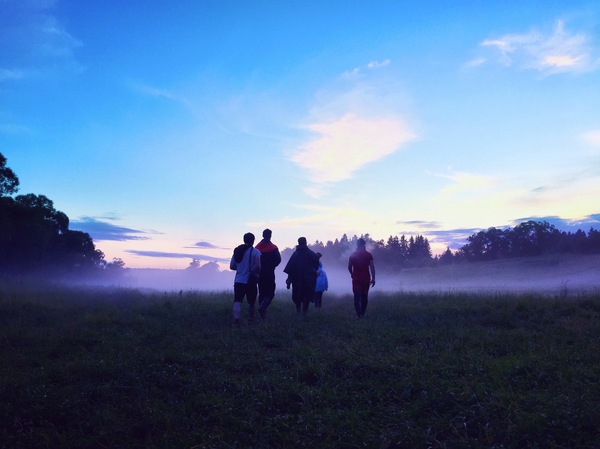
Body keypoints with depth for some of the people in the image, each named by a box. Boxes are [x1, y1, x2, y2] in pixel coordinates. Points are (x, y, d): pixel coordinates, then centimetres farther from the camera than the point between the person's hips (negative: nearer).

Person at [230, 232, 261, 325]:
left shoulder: (237, 251, 9)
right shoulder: (255, 252, -7)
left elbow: (232, 266, 11)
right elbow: (257, 266, -20)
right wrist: (257, 272, 0)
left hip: (238, 281, 3)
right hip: (250, 281, -3)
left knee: (237, 301, -6)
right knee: (251, 302, 15)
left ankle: (236, 318, -27)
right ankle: (251, 319, 29)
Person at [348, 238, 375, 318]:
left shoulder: (352, 255, 1)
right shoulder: (368, 255, -3)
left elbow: (349, 267, 6)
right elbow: (372, 267, -7)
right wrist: (373, 278, -3)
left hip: (356, 279, 0)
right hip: (366, 278, 0)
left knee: (357, 296, 1)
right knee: (364, 296, 11)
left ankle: (358, 314, -8)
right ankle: (363, 313, 14)